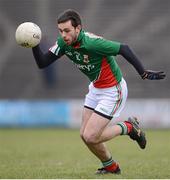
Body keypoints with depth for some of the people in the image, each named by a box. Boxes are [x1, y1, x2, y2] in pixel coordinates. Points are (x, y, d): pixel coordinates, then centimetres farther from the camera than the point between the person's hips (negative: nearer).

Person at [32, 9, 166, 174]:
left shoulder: (92, 43, -31)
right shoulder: (64, 42, -9)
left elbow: (123, 49, -26)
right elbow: (42, 63, -7)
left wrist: (143, 73, -27)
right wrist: (35, 45, -24)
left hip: (113, 91, -8)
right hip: (95, 88, 8)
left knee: (90, 137, -12)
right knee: (84, 135, 8)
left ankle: (129, 127, 11)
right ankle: (110, 167, 31)